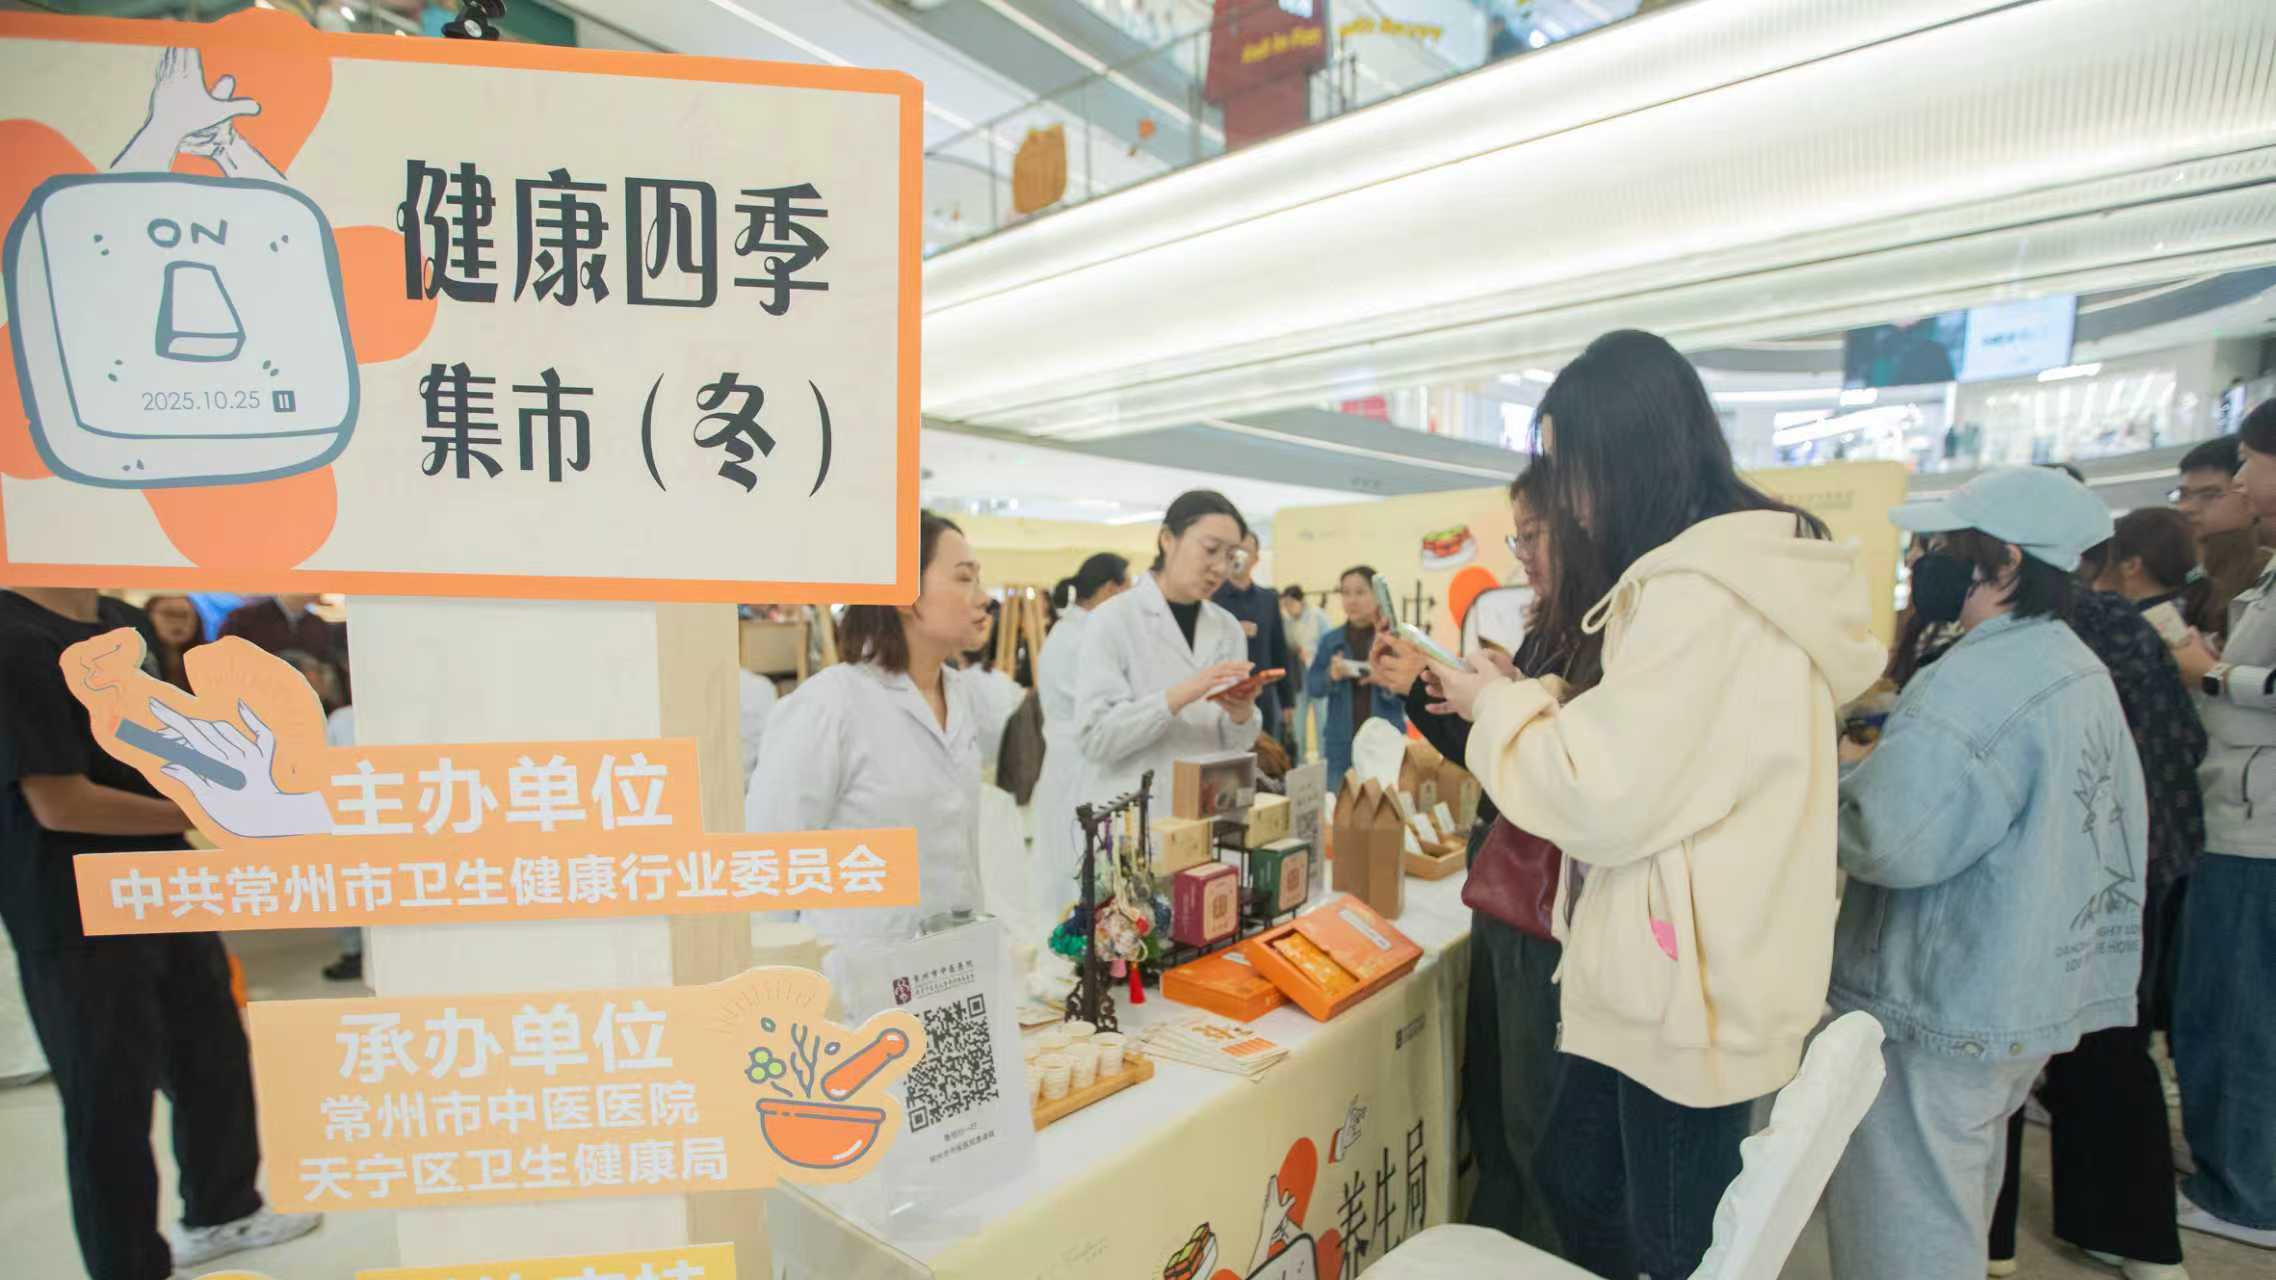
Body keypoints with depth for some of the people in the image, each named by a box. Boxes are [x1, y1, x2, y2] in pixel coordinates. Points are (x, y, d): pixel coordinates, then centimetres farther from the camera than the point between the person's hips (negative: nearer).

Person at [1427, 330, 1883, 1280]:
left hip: (1687, 987, -10)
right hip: (1673, 970, 10)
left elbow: (1605, 799, -22)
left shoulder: (1700, 589, -23)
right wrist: (1527, 699, 5)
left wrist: (1499, 706, -7)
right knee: (1573, 1177, 23)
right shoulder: (1739, 569, 10)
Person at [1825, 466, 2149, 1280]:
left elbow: (1888, 841, -33)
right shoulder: (2081, 669, 8)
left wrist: (1841, 771, -15)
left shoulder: (1975, 684, -24)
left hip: (1937, 1019, -10)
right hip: (2031, 1002, 10)